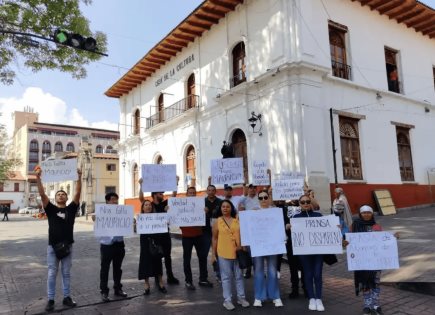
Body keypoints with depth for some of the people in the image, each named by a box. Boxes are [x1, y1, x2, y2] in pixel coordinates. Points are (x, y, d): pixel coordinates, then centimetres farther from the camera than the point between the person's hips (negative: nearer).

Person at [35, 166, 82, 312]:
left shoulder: (71, 209, 2)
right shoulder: (51, 209, 0)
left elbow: (78, 193, -8)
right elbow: (42, 194, -10)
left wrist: (79, 177, -17)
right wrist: (38, 178, -19)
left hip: (67, 246, 1)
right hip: (52, 246, -1)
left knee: (66, 273, 11)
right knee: (52, 274, 7)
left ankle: (67, 297, 22)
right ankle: (50, 299, 18)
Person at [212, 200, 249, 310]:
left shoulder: (237, 220, 3)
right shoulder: (217, 222, 0)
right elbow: (215, 238, 2)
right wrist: (214, 254, 1)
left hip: (237, 252, 2)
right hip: (223, 253, -2)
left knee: (239, 276, 12)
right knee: (226, 277, 7)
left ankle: (241, 297, 26)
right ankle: (227, 300, 16)